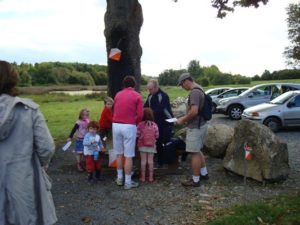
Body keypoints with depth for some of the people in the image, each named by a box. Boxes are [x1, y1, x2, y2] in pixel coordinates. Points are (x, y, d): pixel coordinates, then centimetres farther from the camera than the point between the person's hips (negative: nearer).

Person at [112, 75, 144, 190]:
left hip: (116, 125, 4)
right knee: (128, 156, 2)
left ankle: (119, 178, 28)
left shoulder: (117, 94, 10)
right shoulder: (137, 96, -1)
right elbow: (140, 114, -6)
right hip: (129, 127, -4)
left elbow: (115, 111, 9)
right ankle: (128, 182, 8)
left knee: (119, 154, 17)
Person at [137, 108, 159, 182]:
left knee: (143, 161, 5)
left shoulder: (140, 124, -11)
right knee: (150, 160, 8)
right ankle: (151, 177, 14)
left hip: (142, 145, -1)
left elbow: (137, 135, -12)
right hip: (152, 146, 2)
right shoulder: (154, 125, -5)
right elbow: (157, 135, -3)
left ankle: (143, 177, 11)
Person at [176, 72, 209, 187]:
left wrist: (182, 120, -16)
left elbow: (194, 111, -29)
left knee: (195, 153, 0)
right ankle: (204, 172, 34)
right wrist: (185, 118, 14)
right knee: (198, 151, 22)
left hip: (195, 127, -10)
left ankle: (195, 180, 10)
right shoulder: (199, 90, 12)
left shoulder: (194, 92, -20)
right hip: (201, 125, 10)